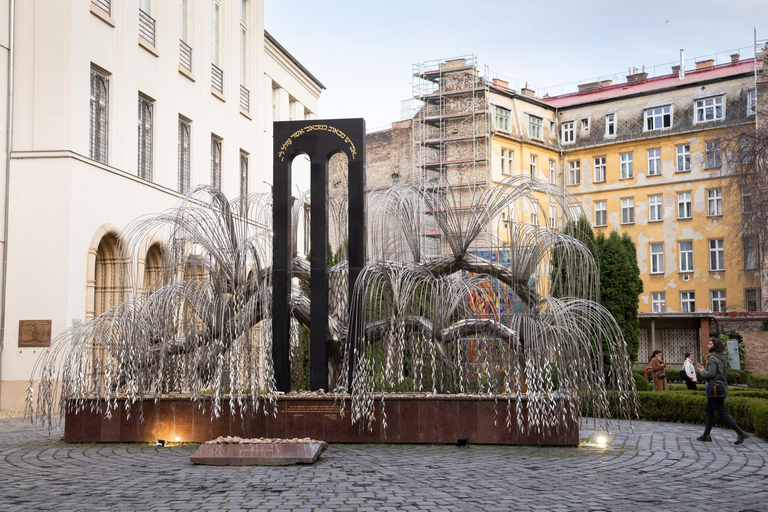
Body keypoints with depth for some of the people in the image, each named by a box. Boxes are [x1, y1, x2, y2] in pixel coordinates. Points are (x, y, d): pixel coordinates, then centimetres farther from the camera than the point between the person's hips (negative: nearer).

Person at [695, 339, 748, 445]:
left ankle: (740, 433, -11)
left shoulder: (712, 358, -16)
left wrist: (702, 371, -6)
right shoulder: (721, 358, 13)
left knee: (722, 413, -8)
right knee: (708, 411, 15)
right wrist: (704, 369, 14)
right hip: (720, 387, 10)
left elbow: (711, 373, -24)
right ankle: (706, 435, 19)